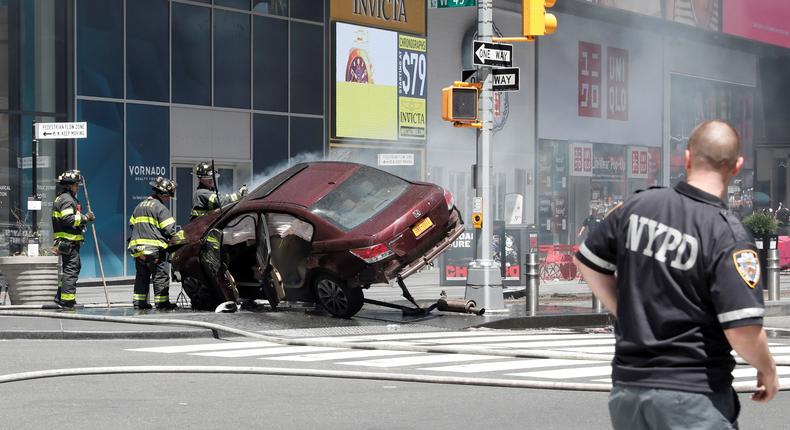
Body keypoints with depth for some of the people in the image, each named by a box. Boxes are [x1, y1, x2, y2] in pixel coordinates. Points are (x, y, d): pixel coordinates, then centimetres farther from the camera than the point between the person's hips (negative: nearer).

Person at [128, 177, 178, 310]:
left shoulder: (139, 206, 18)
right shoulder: (160, 208, -8)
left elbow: (132, 224, 22)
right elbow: (169, 229, -12)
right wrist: (173, 239, 5)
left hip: (137, 246, 8)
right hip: (155, 248, -8)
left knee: (141, 275, 13)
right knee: (161, 275, -3)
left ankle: (139, 301, 11)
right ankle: (162, 302, -5)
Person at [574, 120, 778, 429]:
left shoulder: (637, 206, 0)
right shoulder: (729, 236, -15)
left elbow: (587, 261, 14)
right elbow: (744, 332, -20)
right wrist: (768, 370, 0)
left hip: (626, 387, 5)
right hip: (694, 393, -5)